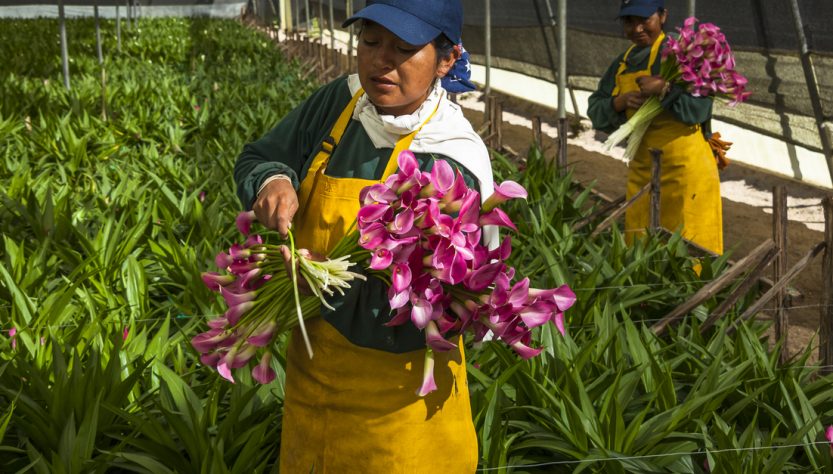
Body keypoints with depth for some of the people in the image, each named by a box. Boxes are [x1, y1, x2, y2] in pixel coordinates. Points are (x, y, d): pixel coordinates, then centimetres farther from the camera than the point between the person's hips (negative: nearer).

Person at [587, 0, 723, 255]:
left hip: (686, 167, -7)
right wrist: (619, 102, -9)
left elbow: (700, 109, -16)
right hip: (642, 169, 7)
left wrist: (664, 89, -28)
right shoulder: (623, 64, 12)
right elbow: (596, 114, 10)